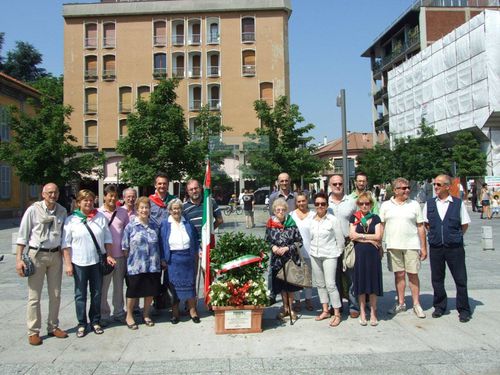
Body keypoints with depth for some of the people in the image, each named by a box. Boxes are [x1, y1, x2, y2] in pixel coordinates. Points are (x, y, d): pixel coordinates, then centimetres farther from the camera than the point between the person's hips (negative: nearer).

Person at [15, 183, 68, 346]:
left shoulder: (62, 211, 1)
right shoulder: (33, 210, -9)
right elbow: (22, 235, -7)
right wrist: (19, 259, -10)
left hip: (56, 255, 4)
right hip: (37, 254, -4)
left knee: (55, 294, 12)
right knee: (34, 296, 1)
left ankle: (53, 327, 25)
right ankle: (33, 332, 12)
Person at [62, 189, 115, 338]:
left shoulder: (101, 217, 3)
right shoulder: (71, 220, -3)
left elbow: (107, 238, 9)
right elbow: (66, 244, -3)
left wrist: (109, 255, 1)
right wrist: (67, 264, -7)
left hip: (97, 261, 2)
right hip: (79, 263, -2)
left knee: (96, 293, 11)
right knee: (80, 294, 6)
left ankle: (95, 321, 24)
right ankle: (82, 324, 18)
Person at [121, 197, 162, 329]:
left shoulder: (154, 225, 7)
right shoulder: (130, 226, -4)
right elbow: (125, 247, -2)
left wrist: (159, 260, 10)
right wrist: (129, 260, -6)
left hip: (152, 266, 4)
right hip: (135, 266, -3)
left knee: (150, 291, 11)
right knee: (133, 292, 7)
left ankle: (146, 315, 30)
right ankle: (129, 316, 25)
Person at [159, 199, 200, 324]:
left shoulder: (187, 223, 6)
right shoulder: (165, 224, 1)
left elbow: (195, 240, 11)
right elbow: (162, 243, 0)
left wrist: (195, 255, 7)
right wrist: (163, 259, -4)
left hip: (188, 258, 2)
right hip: (173, 260, -1)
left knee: (189, 284, 6)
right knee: (174, 285, 4)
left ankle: (192, 311, 15)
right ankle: (175, 312, 14)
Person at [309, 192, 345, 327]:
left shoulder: (333, 220, -9)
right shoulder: (311, 220, 3)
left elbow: (340, 239, -3)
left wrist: (338, 253, 3)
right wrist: (313, 249, 10)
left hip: (329, 255, -5)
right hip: (315, 255, 5)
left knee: (330, 284, -8)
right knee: (320, 284, 11)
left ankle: (337, 314, 1)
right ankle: (325, 310, 23)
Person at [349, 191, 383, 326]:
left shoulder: (375, 218, 7)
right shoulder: (354, 218, 6)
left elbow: (378, 236, -4)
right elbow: (352, 235, -6)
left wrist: (361, 236, -5)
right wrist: (369, 240, -8)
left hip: (373, 254, 0)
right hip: (359, 253, 0)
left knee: (373, 282, 3)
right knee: (361, 281, 3)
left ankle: (373, 313, 13)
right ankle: (362, 312, 13)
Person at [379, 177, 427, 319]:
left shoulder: (414, 204, 3)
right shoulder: (386, 205, 4)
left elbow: (421, 227, 4)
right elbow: (381, 226, 6)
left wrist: (424, 247, 2)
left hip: (411, 245, -1)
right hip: (393, 246, 1)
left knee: (413, 274, 3)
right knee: (399, 274, 9)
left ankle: (416, 304, 15)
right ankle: (401, 303, 20)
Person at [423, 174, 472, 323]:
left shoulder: (458, 203, -4)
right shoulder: (429, 203, 4)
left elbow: (465, 224, 5)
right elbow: (426, 223, 14)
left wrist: (456, 237, 5)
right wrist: (434, 234, 8)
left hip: (455, 248, -2)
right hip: (435, 248, 3)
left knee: (460, 279, 4)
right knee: (437, 279, 11)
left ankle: (464, 310, 17)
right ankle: (439, 306, 27)